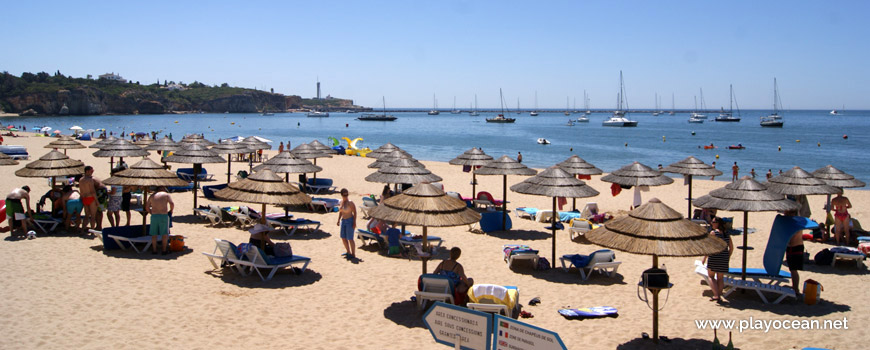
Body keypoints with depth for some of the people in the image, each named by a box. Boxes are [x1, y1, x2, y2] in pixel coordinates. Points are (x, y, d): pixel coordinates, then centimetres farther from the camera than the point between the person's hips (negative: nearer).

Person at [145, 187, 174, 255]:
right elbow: (172, 204, -10)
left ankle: (154, 250, 16)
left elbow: (147, 207, 15)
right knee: (164, 234, 7)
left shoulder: (152, 196, 15)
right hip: (163, 216, -3)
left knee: (154, 234, 12)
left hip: (154, 216, 3)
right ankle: (164, 250, 11)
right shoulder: (167, 195, 5)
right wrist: (171, 210, 7)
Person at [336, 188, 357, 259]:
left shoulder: (350, 202, -14)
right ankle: (348, 252, 29)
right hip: (343, 220, 8)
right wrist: (338, 220, 14)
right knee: (343, 238, 13)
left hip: (350, 221, -8)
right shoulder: (341, 202, 7)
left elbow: (355, 212, -14)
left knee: (350, 239, -5)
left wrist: (354, 222, -18)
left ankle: (353, 254, 6)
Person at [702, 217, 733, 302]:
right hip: (724, 259, 6)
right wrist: (728, 257, 22)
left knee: (711, 276, 5)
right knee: (720, 278, 13)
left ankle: (716, 295, -6)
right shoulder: (726, 233, 8)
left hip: (714, 257, -6)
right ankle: (719, 296, 15)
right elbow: (731, 247, 12)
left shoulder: (713, 232, -11)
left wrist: (705, 258, -8)